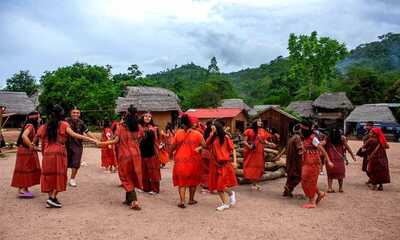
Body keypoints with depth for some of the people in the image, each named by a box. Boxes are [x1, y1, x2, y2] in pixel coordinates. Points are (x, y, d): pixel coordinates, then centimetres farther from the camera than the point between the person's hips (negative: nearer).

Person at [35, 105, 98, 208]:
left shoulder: (44, 126, 10)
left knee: (50, 175, 12)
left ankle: (51, 197, 17)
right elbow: (74, 135, -17)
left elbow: (35, 140, 10)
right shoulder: (63, 125, -3)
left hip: (47, 154, 5)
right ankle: (52, 198, -4)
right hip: (59, 153, -4)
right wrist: (91, 139, -22)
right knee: (59, 175, 4)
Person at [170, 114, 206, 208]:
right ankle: (191, 199, 26)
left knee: (181, 180, 6)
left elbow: (173, 147, 0)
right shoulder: (197, 134, -7)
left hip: (180, 160, 0)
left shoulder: (178, 133, -4)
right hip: (193, 161, 0)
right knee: (193, 180, 16)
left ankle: (182, 201, -4)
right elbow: (204, 145, -9)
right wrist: (199, 147, 10)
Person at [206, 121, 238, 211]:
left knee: (221, 185, -10)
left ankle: (231, 194, 21)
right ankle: (225, 203, 20)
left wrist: (235, 161, -12)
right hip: (215, 164, 6)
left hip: (225, 164, -6)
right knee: (217, 185, 7)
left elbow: (233, 149, -4)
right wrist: (211, 134, -10)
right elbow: (206, 145, -9)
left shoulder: (225, 137, -6)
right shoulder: (213, 138, 8)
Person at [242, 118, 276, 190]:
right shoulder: (249, 131, -4)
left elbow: (264, 141, 13)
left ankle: (256, 184, 18)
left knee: (258, 167, 7)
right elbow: (244, 141, -5)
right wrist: (248, 145, -22)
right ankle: (253, 184, 7)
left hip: (259, 152, 4)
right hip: (251, 152, -4)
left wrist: (270, 144, -5)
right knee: (251, 167, -3)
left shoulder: (263, 131, 8)